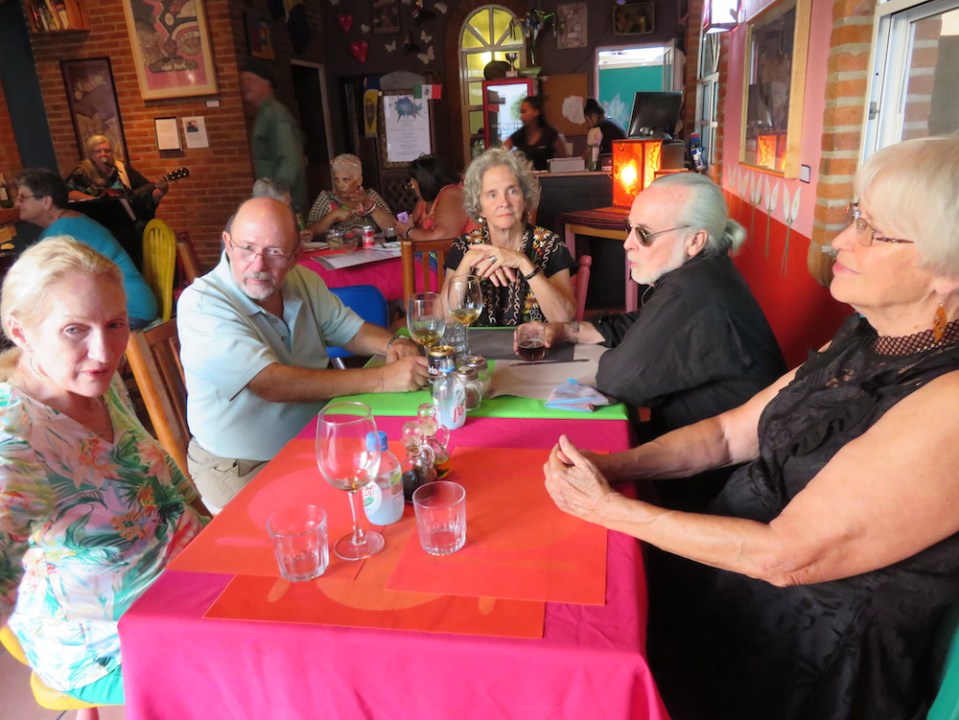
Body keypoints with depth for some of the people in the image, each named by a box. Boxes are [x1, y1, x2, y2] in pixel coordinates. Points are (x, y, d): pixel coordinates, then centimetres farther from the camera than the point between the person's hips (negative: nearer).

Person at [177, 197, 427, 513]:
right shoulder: (201, 304, -19)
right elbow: (272, 384, -30)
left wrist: (392, 344, -13)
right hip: (243, 468, -6)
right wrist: (381, 379, -31)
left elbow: (351, 330, 12)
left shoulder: (304, 280, 2)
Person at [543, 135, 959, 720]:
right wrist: (612, 465, -11)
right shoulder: (861, 344, 1)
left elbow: (786, 556, -26)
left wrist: (608, 508, -23)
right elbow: (729, 432, 3)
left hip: (809, 670, -6)